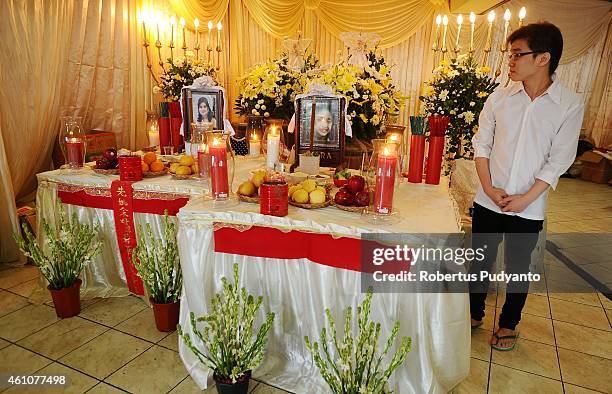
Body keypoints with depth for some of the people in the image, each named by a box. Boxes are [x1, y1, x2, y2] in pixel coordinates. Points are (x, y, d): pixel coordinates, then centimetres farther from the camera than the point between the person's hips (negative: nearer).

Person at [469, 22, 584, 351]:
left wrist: (526, 198, -12)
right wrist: (488, 188, -8)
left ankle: (508, 324, 34)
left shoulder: (570, 105, -7)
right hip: (488, 201, 2)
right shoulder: (499, 98, -1)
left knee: (517, 268, 13)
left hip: (528, 208, -2)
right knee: (481, 260, 14)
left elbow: (558, 160, -7)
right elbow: (482, 144, 1)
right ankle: (475, 313, 35)